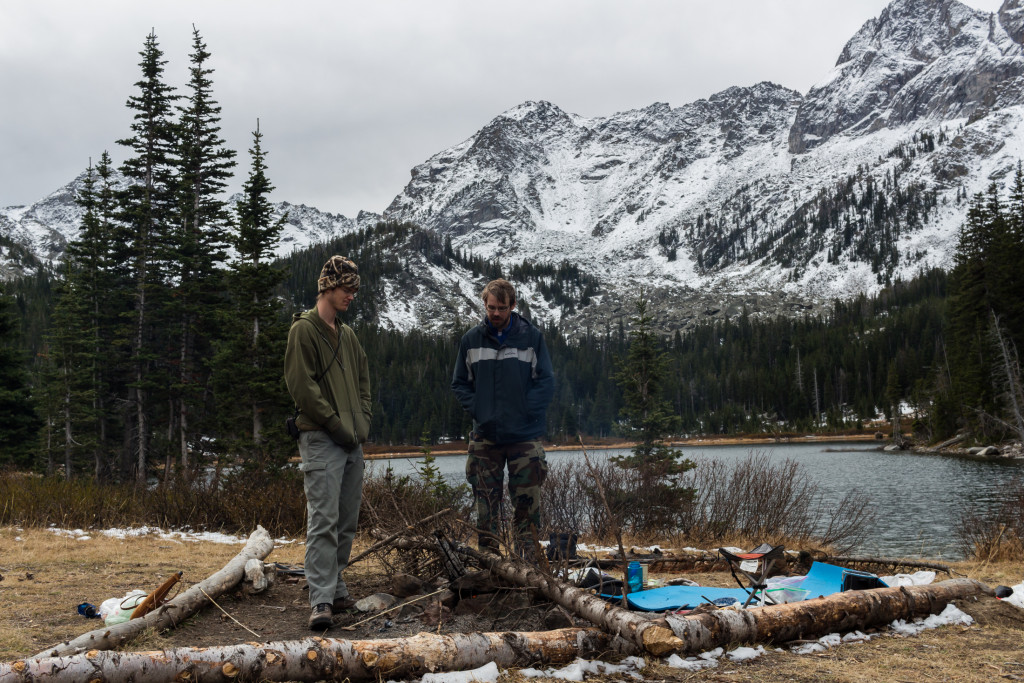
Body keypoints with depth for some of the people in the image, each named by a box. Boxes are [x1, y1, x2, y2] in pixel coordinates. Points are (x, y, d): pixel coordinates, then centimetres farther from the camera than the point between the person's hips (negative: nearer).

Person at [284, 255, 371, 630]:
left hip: (353, 441, 8)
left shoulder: (347, 334, 19)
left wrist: (363, 420, 7)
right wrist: (337, 424, -14)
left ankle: (337, 589, 20)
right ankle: (322, 601, -13)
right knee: (323, 521, -12)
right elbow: (302, 386, -13)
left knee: (347, 522, 10)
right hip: (321, 440, -8)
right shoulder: (304, 329, -5)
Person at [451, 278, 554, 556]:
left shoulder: (532, 337, 1)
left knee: (527, 504, 0)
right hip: (485, 437, 2)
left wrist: (524, 412, -10)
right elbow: (459, 383, 11)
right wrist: (476, 410, -3)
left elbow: (546, 383, 0)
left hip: (525, 437, -2)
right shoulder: (471, 340, 6)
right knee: (486, 505, 5)